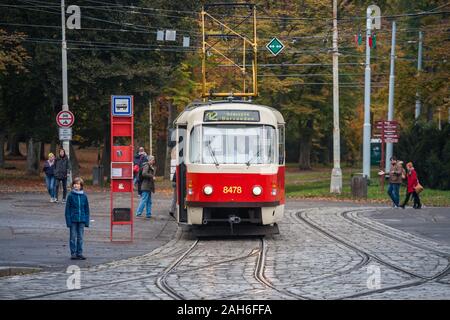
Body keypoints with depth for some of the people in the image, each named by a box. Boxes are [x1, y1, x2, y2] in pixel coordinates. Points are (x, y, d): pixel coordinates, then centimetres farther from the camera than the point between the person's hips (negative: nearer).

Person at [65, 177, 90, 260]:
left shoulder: (84, 196, 3)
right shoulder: (71, 196, -3)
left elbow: (87, 209, 9)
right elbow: (67, 209, -2)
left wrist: (86, 221, 3)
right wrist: (68, 221, -8)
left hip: (81, 220, 2)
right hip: (73, 220, -2)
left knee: (80, 237, 7)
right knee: (73, 237, 2)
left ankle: (79, 253, 14)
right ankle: (73, 253, 8)